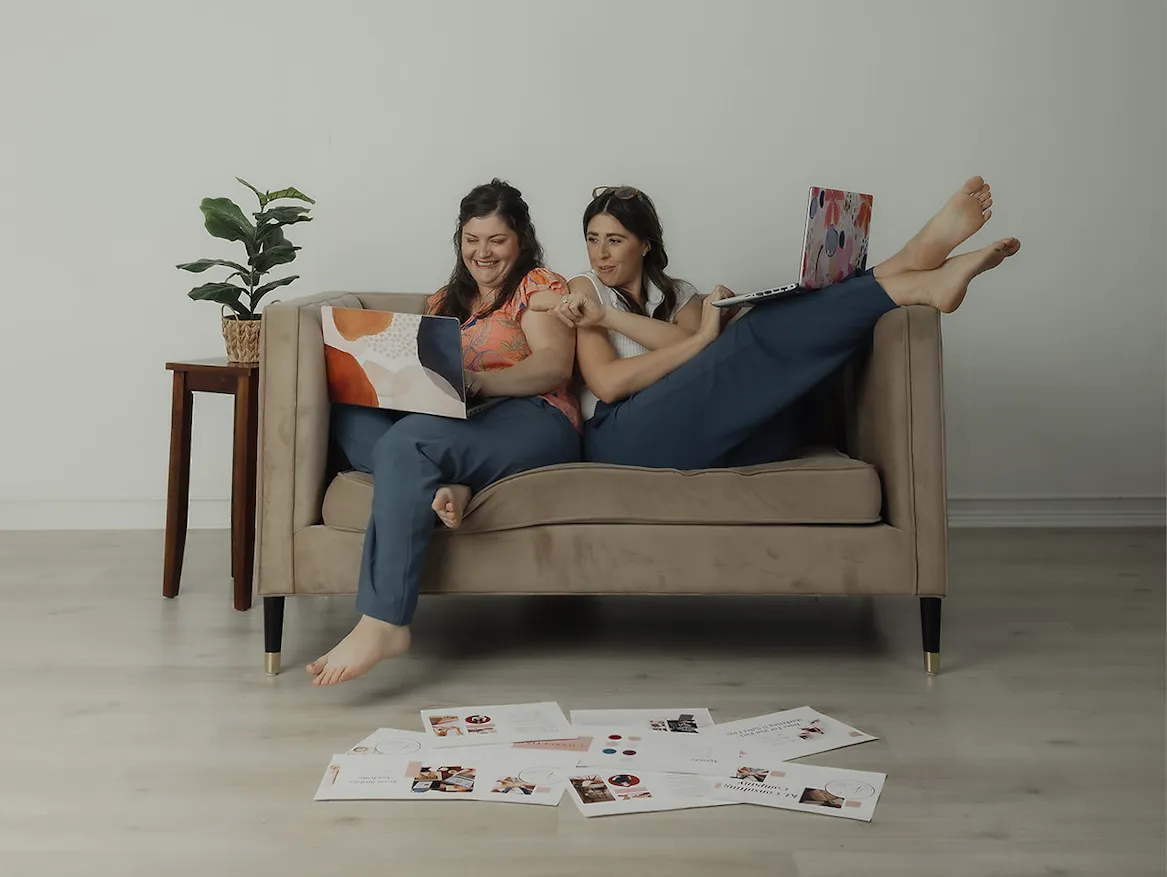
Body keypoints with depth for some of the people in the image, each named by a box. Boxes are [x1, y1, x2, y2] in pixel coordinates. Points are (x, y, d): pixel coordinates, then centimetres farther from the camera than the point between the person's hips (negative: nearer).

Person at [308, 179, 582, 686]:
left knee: (408, 441, -33)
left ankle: (383, 624, -39)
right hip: (454, 422, 6)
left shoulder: (541, 285, 10)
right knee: (350, 415, -17)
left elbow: (555, 365, -6)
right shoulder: (444, 302, 29)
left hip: (534, 421, -6)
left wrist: (475, 379, -21)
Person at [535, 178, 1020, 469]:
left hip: (707, 435, 4)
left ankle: (915, 260, -26)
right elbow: (606, 382, -4)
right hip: (623, 435, -4)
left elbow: (699, 352, -1)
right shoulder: (584, 290, 15)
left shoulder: (678, 295, 25)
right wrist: (702, 336, -6)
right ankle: (916, 283, -20)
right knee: (758, 334, -23)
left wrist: (610, 317, -8)